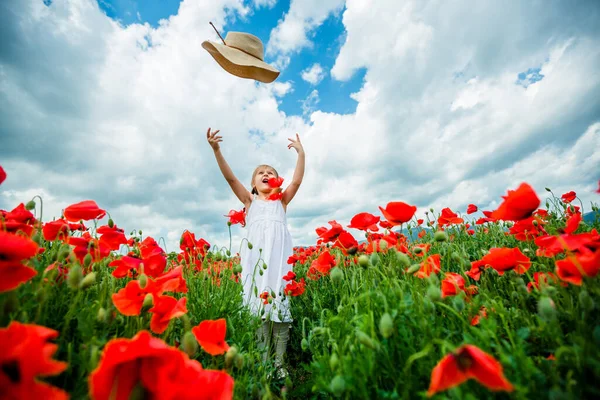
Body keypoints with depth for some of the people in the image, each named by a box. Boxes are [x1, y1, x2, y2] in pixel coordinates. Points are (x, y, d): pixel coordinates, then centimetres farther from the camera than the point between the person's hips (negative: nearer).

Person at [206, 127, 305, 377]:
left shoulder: (282, 200, 20)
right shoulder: (250, 201, 19)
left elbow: (297, 181, 5)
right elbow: (231, 178, 8)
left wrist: (301, 153, -3)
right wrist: (216, 150, -2)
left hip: (279, 256, 0)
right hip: (256, 256, 0)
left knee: (280, 305, -3)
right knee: (258, 305, -5)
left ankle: (279, 364, 6)